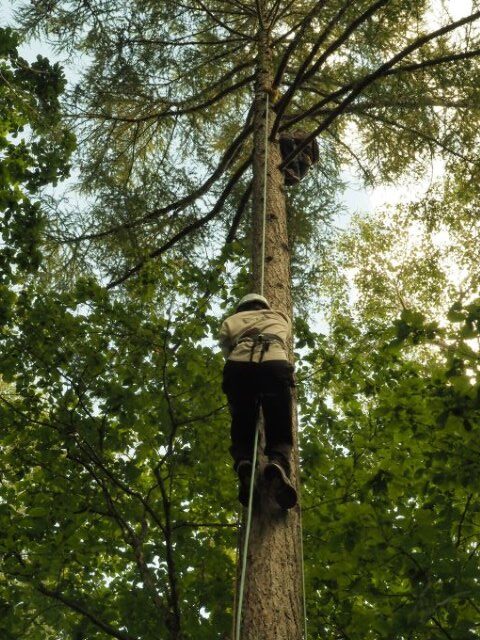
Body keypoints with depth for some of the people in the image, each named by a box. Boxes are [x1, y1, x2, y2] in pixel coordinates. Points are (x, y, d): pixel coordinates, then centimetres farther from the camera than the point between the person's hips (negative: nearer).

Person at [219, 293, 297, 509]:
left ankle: (243, 464, -21)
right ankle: (278, 464, -31)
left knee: (242, 432, 11)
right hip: (275, 365, 0)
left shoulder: (231, 320, 33)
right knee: (280, 433, 3)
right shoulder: (281, 318, 38)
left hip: (239, 366, 0)